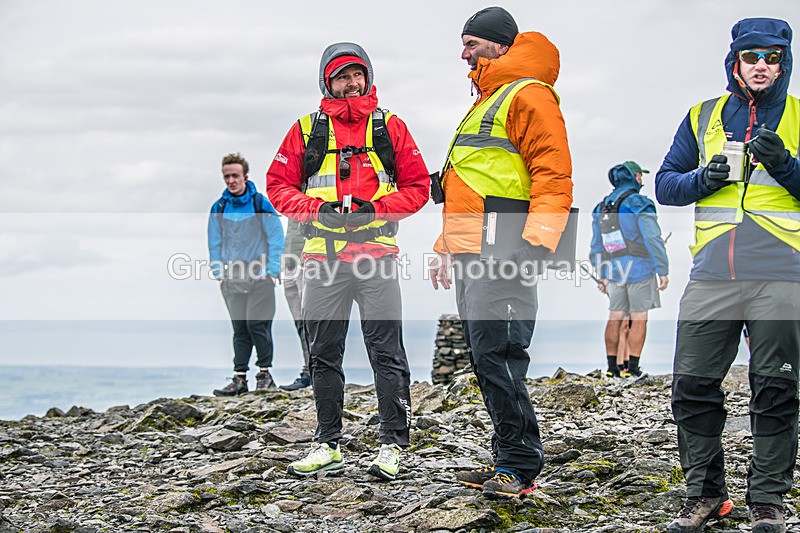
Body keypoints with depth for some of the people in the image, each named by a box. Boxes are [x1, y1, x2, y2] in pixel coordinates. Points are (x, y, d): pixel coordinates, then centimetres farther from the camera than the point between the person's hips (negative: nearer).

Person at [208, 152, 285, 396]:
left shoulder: (261, 203, -2)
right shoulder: (219, 208, 8)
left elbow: (276, 238, 0)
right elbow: (215, 243, 15)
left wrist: (272, 271, -6)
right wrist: (219, 273, 7)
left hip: (260, 274, -3)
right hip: (233, 276, 3)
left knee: (257, 323, -11)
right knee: (239, 328, 4)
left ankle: (265, 373, 0)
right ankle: (239, 377, 6)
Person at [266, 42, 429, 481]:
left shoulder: (391, 128, 8)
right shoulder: (307, 130, 9)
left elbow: (417, 187, 6)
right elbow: (279, 185, 8)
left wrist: (375, 208, -9)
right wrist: (318, 209, -8)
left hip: (377, 259, -2)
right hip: (322, 260, 2)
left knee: (387, 354, -4)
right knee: (323, 356, 7)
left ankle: (392, 444, 2)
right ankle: (327, 445, 17)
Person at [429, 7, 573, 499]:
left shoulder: (527, 95, -5)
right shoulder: (485, 103, 27)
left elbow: (553, 175, -15)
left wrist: (534, 242, -24)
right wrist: (447, 246, 28)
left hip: (501, 256, -10)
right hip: (472, 257, 10)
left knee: (497, 359, -13)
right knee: (488, 361, 9)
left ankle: (520, 468, -9)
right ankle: (508, 461, 14)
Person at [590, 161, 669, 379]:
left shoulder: (601, 208, 8)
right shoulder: (640, 204, -11)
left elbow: (596, 246, 12)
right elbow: (654, 240, -16)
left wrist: (602, 275, 19)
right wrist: (663, 271, -11)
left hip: (614, 270, 5)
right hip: (640, 270, -5)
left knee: (615, 317, 9)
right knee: (639, 319, 1)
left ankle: (612, 366, 8)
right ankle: (632, 367, -1)